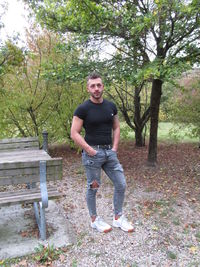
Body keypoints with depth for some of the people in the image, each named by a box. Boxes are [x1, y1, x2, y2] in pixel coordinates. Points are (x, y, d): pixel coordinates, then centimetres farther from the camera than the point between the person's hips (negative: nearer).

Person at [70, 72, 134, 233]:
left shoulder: (111, 106, 7)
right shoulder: (83, 109, -9)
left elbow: (116, 128, 15)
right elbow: (74, 133, -11)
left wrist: (115, 148, 4)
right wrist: (90, 150, -15)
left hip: (109, 151, 5)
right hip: (92, 153, -5)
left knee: (121, 185, 7)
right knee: (93, 188, 8)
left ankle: (118, 218, 26)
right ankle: (95, 220, 29)